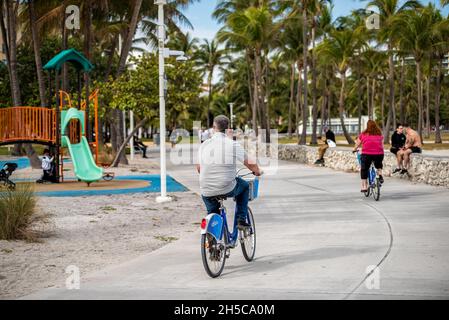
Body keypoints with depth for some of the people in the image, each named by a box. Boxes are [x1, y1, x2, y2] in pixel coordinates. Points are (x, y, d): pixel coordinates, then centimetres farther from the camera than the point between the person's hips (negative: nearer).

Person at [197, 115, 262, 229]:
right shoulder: (233, 145, -6)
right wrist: (257, 172, 24)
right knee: (244, 185, 28)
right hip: (227, 189, -3)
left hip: (207, 192, 3)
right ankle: (241, 219, 22)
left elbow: (199, 168, 15)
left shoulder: (204, 145, 4)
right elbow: (251, 165, 1)